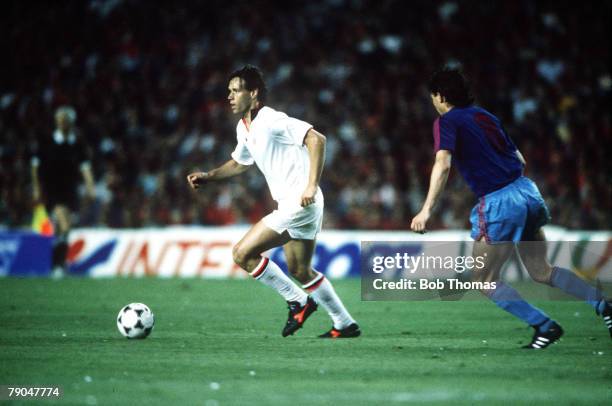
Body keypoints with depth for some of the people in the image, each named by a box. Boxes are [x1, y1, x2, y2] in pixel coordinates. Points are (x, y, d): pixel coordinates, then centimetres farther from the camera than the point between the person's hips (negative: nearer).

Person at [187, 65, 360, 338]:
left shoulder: (271, 120, -16)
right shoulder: (244, 128, 13)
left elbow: (316, 139, -25)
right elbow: (239, 163, 32)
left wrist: (312, 185, -29)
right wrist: (208, 176, 17)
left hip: (300, 203, -10)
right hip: (291, 206, 10)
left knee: (243, 253, -10)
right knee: (300, 271, 17)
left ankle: (298, 302, -1)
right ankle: (345, 324, 24)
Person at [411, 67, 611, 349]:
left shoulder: (447, 122, -3)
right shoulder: (484, 116, 18)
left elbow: (443, 164, -20)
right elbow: (520, 159, 18)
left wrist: (426, 210, -25)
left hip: (499, 204, -7)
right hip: (527, 191, 7)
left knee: (484, 282, 7)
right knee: (541, 271, 19)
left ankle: (545, 326, -2)